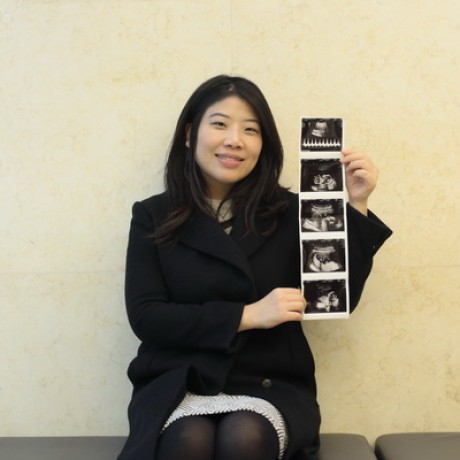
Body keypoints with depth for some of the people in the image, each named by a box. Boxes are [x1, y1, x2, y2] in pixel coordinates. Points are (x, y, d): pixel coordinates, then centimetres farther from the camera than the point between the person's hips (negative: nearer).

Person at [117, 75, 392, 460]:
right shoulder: (153, 216, 4)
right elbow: (145, 316, -6)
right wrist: (248, 315, -14)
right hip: (179, 386, 0)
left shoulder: (288, 212, 5)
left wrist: (356, 206, -8)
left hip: (269, 387, 1)